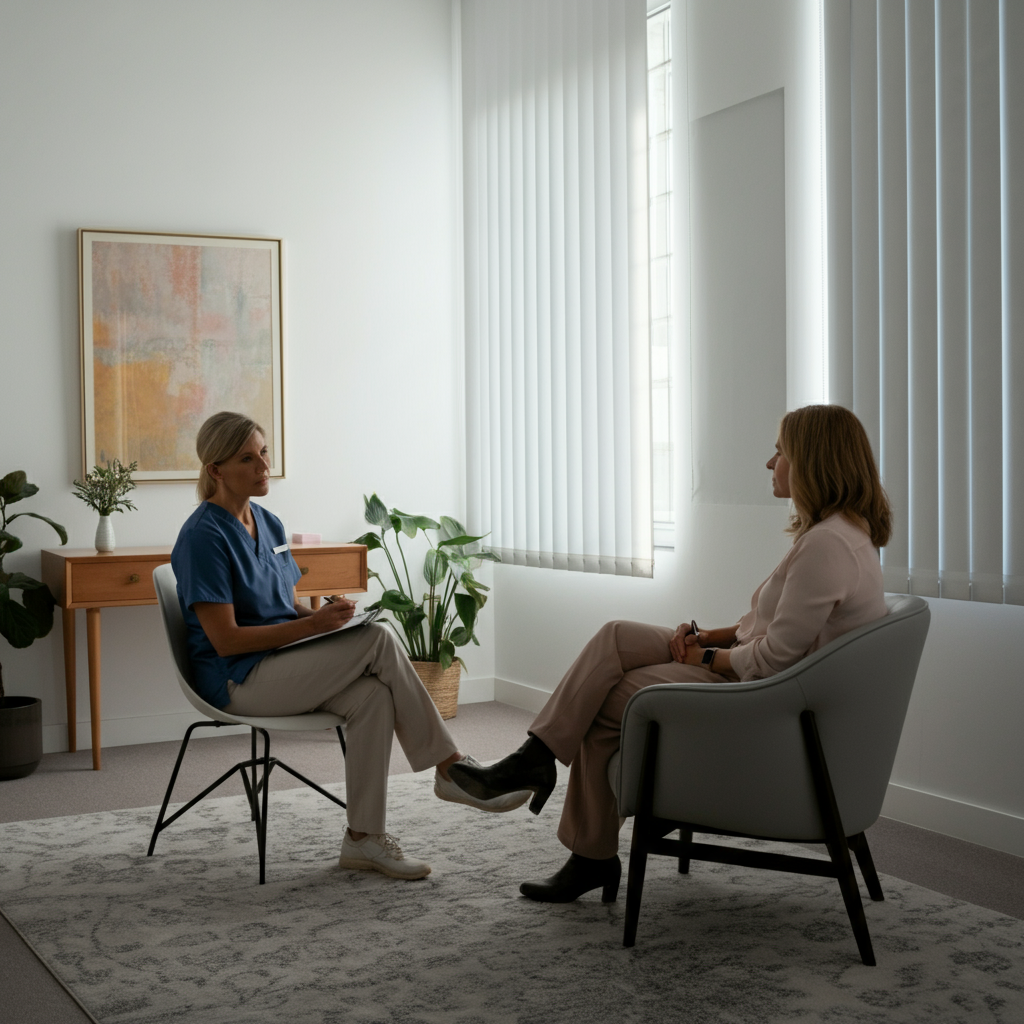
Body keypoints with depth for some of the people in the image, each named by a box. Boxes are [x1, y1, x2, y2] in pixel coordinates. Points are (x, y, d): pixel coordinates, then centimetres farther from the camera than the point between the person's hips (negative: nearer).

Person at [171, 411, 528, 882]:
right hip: (236, 680, -8)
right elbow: (225, 639, -18)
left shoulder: (269, 525, 13)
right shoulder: (204, 536, -13)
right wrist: (312, 625, -22)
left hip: (281, 663, 8)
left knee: (373, 696, -23)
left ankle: (363, 838, -17)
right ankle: (449, 768, -13)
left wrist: (325, 613, -2)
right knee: (378, 641, -23)